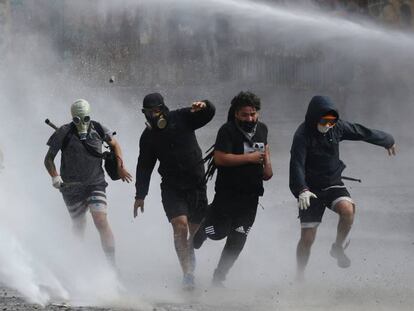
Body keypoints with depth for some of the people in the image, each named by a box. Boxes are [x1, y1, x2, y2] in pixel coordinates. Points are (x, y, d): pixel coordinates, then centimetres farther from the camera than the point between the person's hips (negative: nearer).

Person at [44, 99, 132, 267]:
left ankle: (111, 264, -15)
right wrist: (55, 177, -17)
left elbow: (114, 144, 16)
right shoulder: (64, 134, -9)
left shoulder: (98, 130, -3)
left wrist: (120, 166, 4)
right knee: (78, 225, 9)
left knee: (101, 221, -16)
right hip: (71, 187, 0)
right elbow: (49, 159, -1)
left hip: (95, 184, 0)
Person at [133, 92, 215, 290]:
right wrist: (140, 195, 7)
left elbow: (209, 114, -9)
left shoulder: (182, 118, -1)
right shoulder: (148, 137, 3)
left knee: (197, 230, 5)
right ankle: (187, 274, -22)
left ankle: (190, 261, 31)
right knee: (180, 225, -19)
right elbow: (144, 167, 9)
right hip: (172, 188, -1)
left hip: (196, 184, 1)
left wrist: (204, 107, -33)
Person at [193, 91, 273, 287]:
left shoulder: (262, 129, 8)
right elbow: (220, 158, -23)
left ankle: (219, 278, 12)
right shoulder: (228, 131, -13)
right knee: (218, 232, -8)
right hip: (228, 191, -5)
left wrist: (267, 164, 12)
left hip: (251, 194, 5)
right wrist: (250, 158, -20)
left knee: (237, 240, 2)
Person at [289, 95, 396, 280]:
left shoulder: (338, 127, -4)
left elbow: (363, 133, 12)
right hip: (310, 189, -3)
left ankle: (338, 248, -5)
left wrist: (387, 141, 28)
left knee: (347, 209, -29)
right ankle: (300, 276, 14)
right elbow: (296, 165, -29)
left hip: (333, 183, 3)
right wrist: (301, 190, -45)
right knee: (307, 238, -6)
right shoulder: (302, 135, -18)